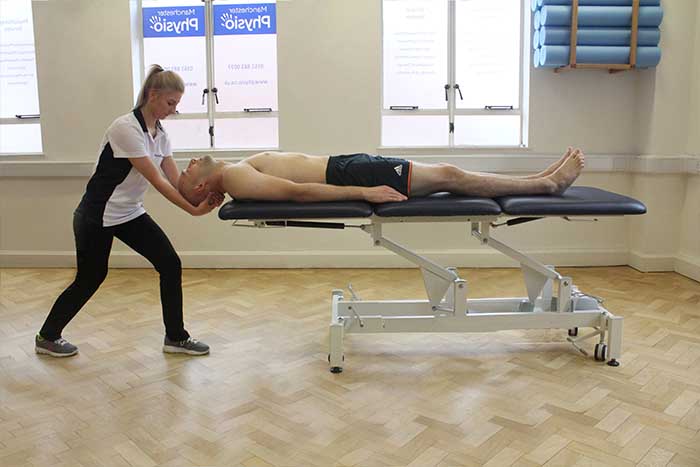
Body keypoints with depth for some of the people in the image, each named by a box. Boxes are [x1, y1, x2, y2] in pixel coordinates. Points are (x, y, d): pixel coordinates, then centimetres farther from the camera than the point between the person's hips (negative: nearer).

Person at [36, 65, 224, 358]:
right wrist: (192, 210, -30)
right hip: (97, 216, -8)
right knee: (90, 279, 8)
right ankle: (47, 337, 32)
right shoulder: (127, 128, -24)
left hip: (130, 214, 8)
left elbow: (174, 178, -3)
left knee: (170, 265, -3)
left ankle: (175, 338, 9)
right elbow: (156, 180, -27)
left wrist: (203, 198, -20)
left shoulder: (159, 133, 2)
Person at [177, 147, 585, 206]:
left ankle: (545, 180, 11)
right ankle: (549, 183, 3)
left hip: (343, 164, 9)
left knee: (447, 173, 4)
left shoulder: (237, 170, 17)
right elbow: (297, 192, -22)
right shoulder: (232, 178, -12)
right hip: (346, 174, -9)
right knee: (450, 176, -9)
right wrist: (364, 193, -26)